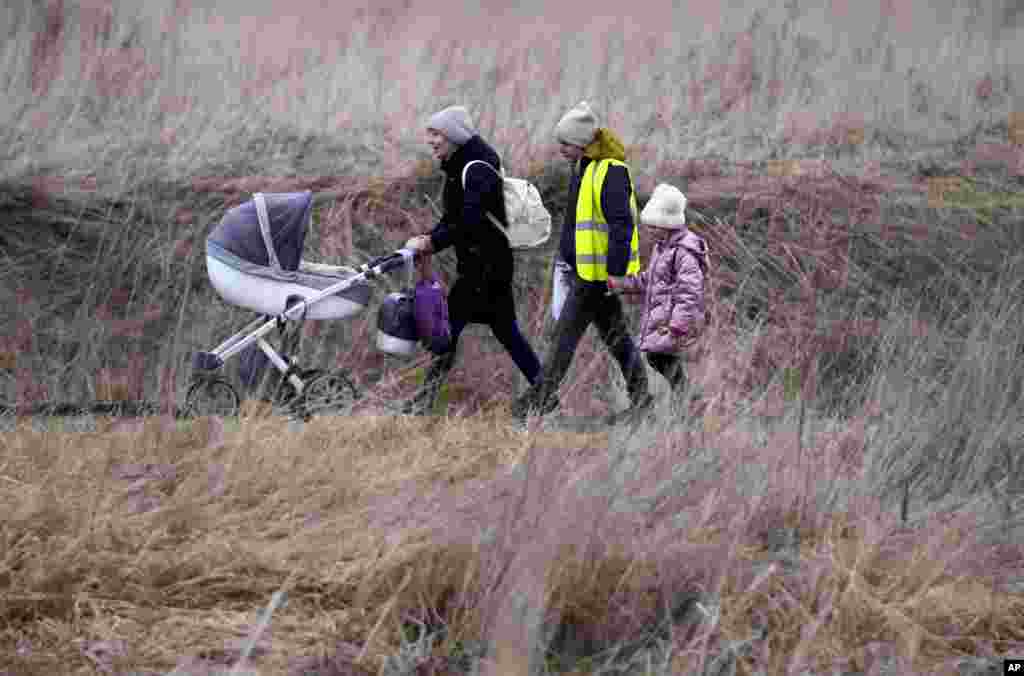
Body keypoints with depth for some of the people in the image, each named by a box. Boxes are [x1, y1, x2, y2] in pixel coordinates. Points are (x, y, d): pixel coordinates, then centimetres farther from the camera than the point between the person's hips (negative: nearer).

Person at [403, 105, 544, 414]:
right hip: (477, 262, 10)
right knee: (504, 328, 16)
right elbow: (453, 218, 16)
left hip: (485, 265, -10)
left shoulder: (477, 169, -18)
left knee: (450, 323, -10)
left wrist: (432, 242, -25)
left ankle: (425, 401, -9)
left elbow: (470, 221, -27)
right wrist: (428, 239, 0)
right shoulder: (458, 167, 14)